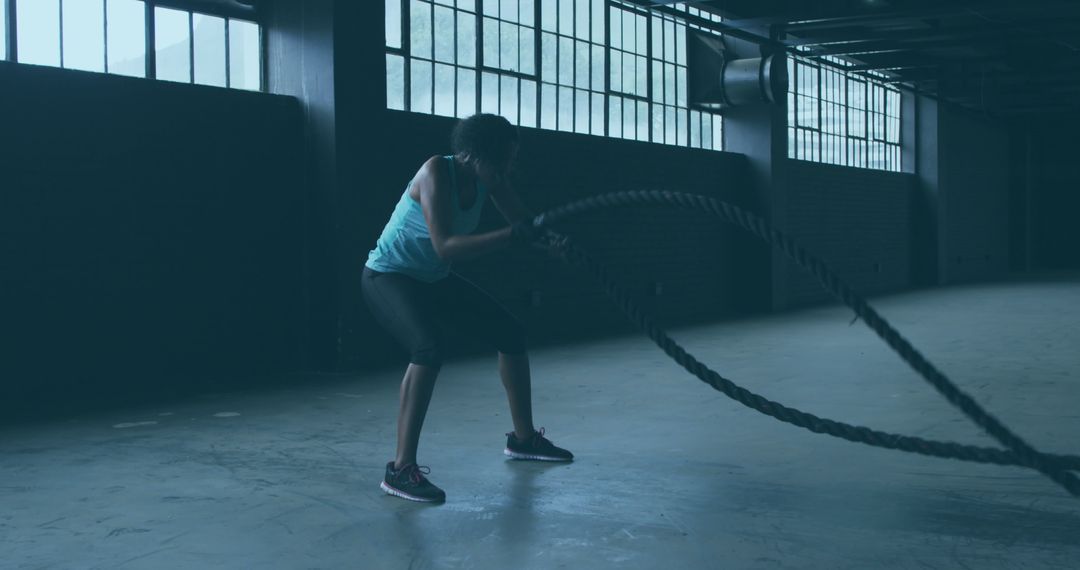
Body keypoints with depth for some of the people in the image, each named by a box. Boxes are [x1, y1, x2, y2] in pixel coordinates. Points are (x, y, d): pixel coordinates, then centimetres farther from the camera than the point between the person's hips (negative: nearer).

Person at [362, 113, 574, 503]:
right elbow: (445, 247, -39)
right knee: (429, 349, -34)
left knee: (511, 334, 9)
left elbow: (523, 221, -6)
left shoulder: (489, 179, -8)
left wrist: (548, 238, -29)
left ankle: (523, 438, 26)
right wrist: (511, 237, -46)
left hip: (434, 278, 8)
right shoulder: (436, 172, -29)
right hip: (388, 276, -8)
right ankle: (401, 470, -27)